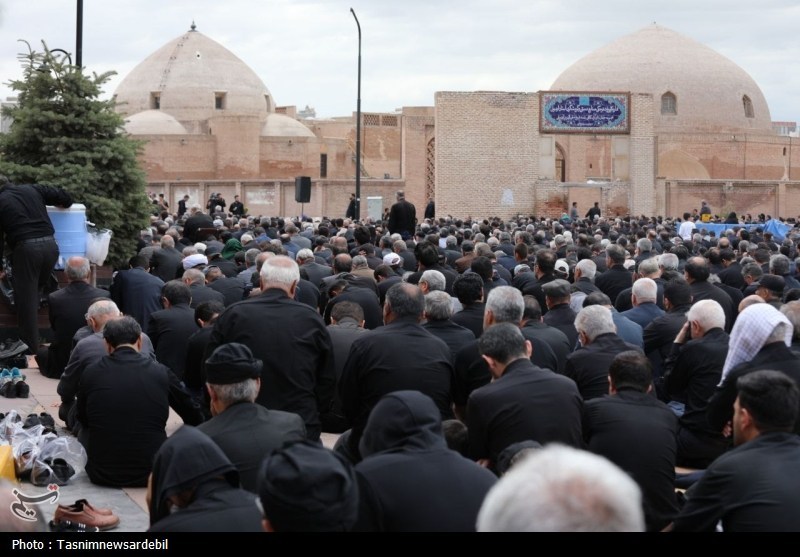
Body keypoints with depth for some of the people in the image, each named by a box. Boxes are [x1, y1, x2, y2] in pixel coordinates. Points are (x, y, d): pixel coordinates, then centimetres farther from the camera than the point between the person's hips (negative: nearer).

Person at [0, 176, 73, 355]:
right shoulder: (32, 189, 16)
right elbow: (65, 197, 14)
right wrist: (64, 204, 38)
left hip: (26, 248, -4)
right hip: (50, 245, 4)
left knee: (25, 301, 3)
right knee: (35, 295, 19)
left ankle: (31, 351, 2)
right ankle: (34, 343, 25)